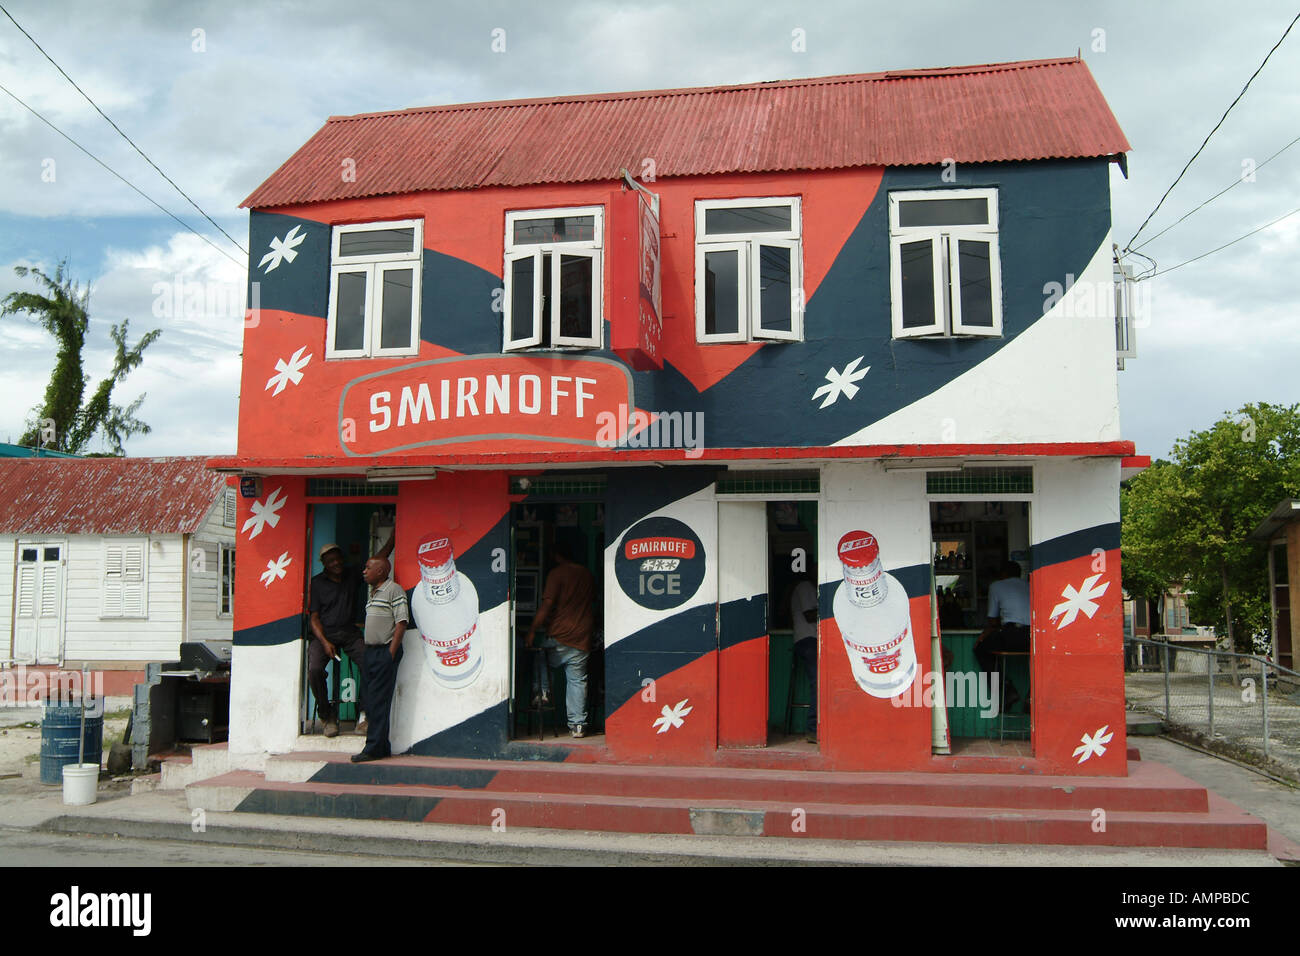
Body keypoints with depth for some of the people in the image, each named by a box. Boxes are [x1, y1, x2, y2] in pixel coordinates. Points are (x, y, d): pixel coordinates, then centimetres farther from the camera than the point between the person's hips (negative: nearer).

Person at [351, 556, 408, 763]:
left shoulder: (394, 590, -8)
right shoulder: (373, 593, 19)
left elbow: (401, 622, -13)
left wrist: (391, 652, -17)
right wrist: (367, 648, 15)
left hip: (386, 651, -9)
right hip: (371, 650, 9)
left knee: (380, 701, -8)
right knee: (371, 700, 8)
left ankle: (374, 748, -7)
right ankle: (382, 747, 14)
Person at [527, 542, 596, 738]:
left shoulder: (557, 573, -5)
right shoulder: (588, 575, 13)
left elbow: (547, 604, -12)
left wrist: (532, 631, -10)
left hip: (559, 635, -5)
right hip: (582, 637, 5)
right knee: (577, 681, 7)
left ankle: (542, 691, 14)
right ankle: (577, 725, 6)